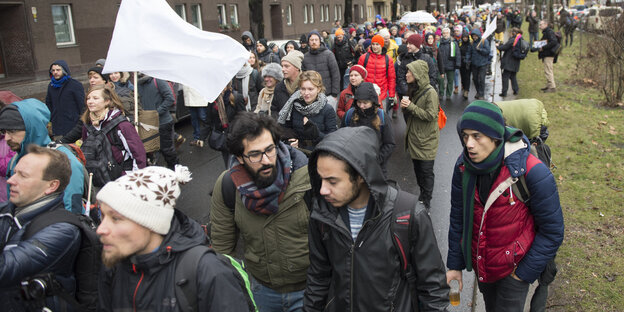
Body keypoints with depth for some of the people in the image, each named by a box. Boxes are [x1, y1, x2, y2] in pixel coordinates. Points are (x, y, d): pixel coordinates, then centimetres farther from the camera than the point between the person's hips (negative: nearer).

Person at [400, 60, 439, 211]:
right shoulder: (413, 89, 9)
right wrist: (405, 107, -5)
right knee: (417, 169, 16)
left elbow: (431, 115, -21)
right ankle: (422, 194, 32)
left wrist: (411, 106, -23)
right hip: (414, 136, 8)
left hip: (426, 139, -8)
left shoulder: (430, 92, -17)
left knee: (426, 171, 1)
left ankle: (427, 202, 11)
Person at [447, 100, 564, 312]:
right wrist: (455, 264, 2)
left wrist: (524, 273, -13)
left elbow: (552, 232, -16)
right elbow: (458, 217, 0)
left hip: (513, 268, -4)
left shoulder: (533, 173, -26)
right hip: (479, 263, 4)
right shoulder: (463, 165, -13)